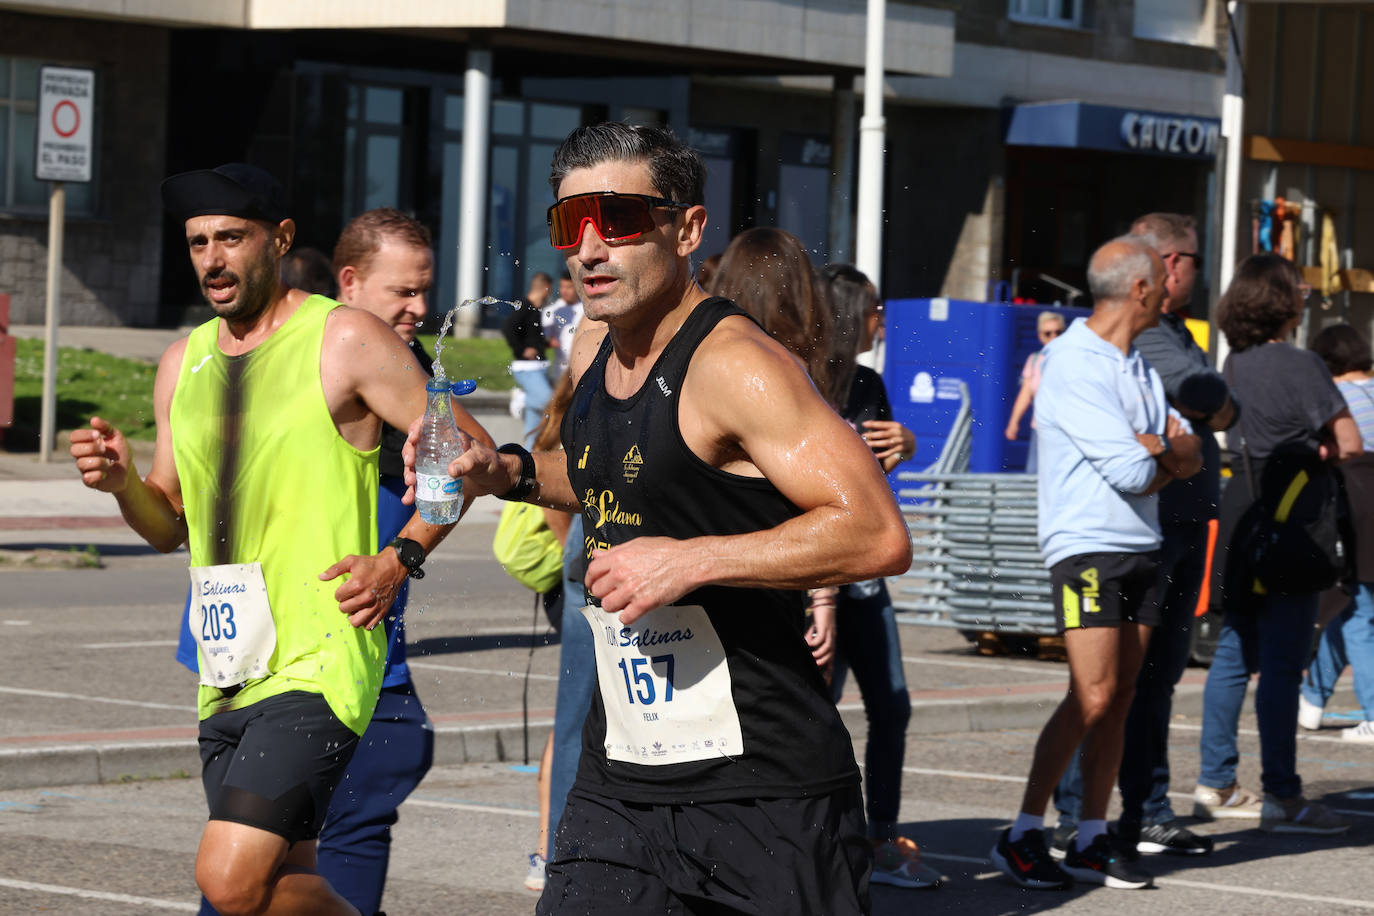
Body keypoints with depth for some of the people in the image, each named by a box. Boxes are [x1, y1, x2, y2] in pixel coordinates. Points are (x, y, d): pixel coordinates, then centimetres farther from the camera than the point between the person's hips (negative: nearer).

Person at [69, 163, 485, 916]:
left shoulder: (345, 340, -5)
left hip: (318, 660, -7)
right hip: (228, 670, 7)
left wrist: (401, 557, -13)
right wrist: (120, 482, 0)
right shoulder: (184, 363, 13)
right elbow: (170, 523, 20)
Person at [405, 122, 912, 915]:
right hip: (619, 783, 7)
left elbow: (879, 536, -23)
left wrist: (691, 560, -25)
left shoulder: (735, 366, -16)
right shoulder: (593, 360, 10)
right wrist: (511, 474, 14)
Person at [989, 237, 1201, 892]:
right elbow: (1132, 473, -18)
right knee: (1093, 696, -14)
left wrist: (1157, 450, -10)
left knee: (1120, 698, 5)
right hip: (1088, 547, -8)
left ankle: (1091, 841, 7)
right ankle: (1022, 835, -8)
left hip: (1142, 546, 8)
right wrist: (1166, 455, 2)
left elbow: (1189, 457, 11)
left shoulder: (1140, 365, 16)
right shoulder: (1074, 365, -13)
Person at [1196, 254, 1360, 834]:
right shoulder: (1299, 365, -13)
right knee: (1282, 661, -6)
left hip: (1241, 509, 8)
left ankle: (1215, 784, 19)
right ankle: (1282, 797, -5)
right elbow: (1349, 444, -14)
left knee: (1234, 650, 14)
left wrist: (1306, 453, 5)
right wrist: (1320, 454, 5)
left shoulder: (1236, 362, 10)